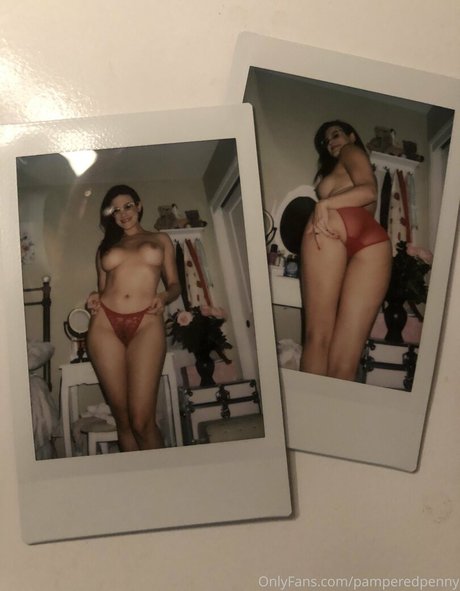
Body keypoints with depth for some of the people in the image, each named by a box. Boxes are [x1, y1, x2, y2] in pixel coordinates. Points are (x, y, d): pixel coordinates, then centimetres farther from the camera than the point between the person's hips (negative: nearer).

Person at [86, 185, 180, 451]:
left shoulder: (161, 239, 19)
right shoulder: (106, 246, 23)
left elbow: (174, 284, 15)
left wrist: (164, 297, -6)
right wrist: (95, 298, 2)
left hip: (146, 324, -2)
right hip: (105, 324, 3)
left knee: (142, 420, -12)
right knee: (122, 418, 1)